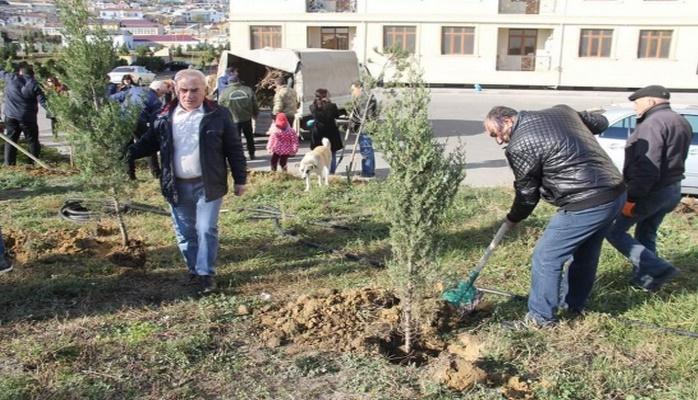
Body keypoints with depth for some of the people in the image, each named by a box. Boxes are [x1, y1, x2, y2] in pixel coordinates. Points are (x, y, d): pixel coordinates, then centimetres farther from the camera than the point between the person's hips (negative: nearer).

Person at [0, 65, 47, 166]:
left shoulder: (11, 78, 1)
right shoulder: (34, 84, -5)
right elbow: (43, 102, -9)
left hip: (10, 116, 3)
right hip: (28, 118, -2)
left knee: (10, 139, 11)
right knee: (32, 140, 7)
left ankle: (9, 163, 10)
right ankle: (35, 162, 7)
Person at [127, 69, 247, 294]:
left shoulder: (218, 115, -6)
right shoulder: (165, 116, 3)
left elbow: (234, 149, -3)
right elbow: (149, 143, 11)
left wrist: (240, 180, -3)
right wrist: (127, 153, -6)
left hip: (208, 184, -3)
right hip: (177, 185, 4)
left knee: (206, 230, -2)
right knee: (184, 232, 13)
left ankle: (206, 273, 10)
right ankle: (193, 269, 29)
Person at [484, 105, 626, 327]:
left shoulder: (520, 145, -12)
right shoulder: (561, 110, 11)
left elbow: (527, 192, -1)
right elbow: (600, 122, 24)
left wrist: (513, 218, 17)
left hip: (585, 206, -9)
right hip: (617, 193, 9)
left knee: (545, 258, 6)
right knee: (586, 254, 25)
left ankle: (541, 317, 18)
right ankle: (575, 305, 42)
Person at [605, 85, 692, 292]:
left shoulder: (653, 123, -19)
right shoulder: (681, 122, 14)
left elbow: (647, 167, -27)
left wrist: (631, 198, -24)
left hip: (650, 191, -10)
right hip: (672, 189, 10)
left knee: (613, 230, -1)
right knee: (646, 234, 21)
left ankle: (658, 269, -7)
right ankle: (646, 278, 27)